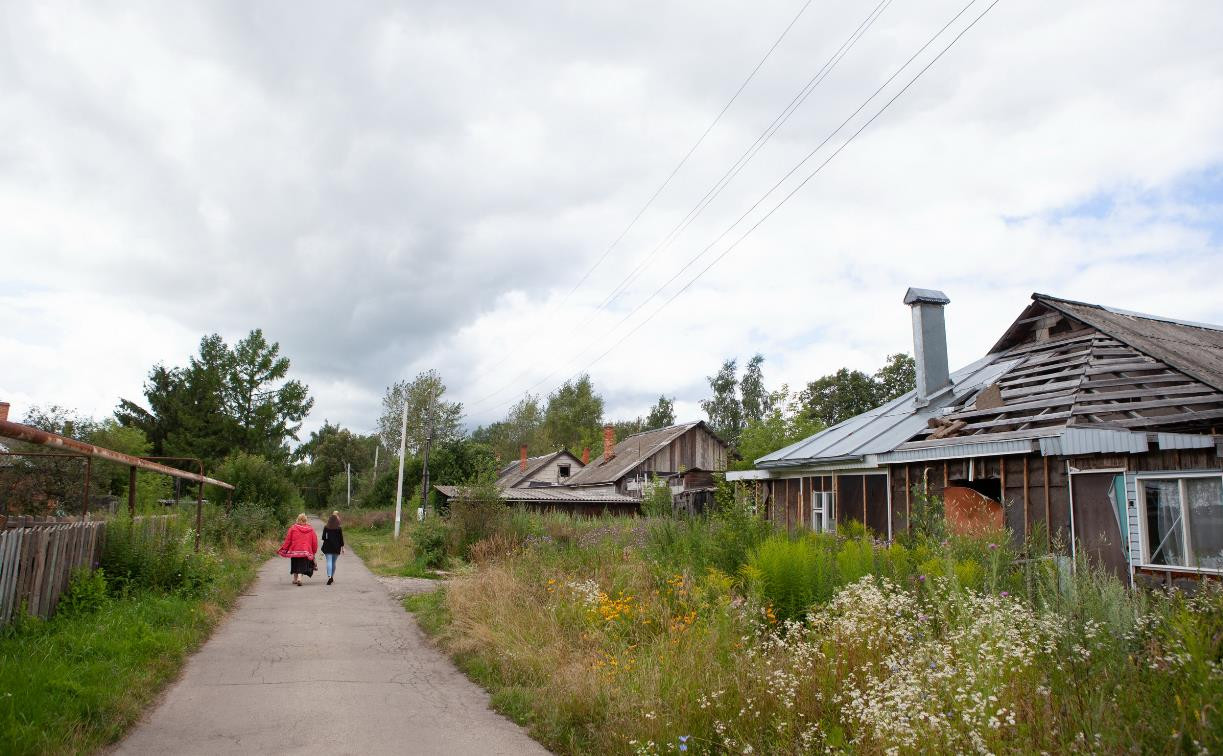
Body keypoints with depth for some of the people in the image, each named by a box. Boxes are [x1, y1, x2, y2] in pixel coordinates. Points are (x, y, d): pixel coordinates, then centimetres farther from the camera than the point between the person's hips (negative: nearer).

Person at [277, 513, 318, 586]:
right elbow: (315, 541, 5)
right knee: (302, 566, 1)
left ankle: (295, 579, 27)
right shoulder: (310, 529, 2)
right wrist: (313, 551, 15)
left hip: (294, 551, 1)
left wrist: (285, 549, 9)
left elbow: (288, 540, -1)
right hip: (305, 551, -1)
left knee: (295, 565, 18)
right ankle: (299, 578, -20)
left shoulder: (293, 528, -3)